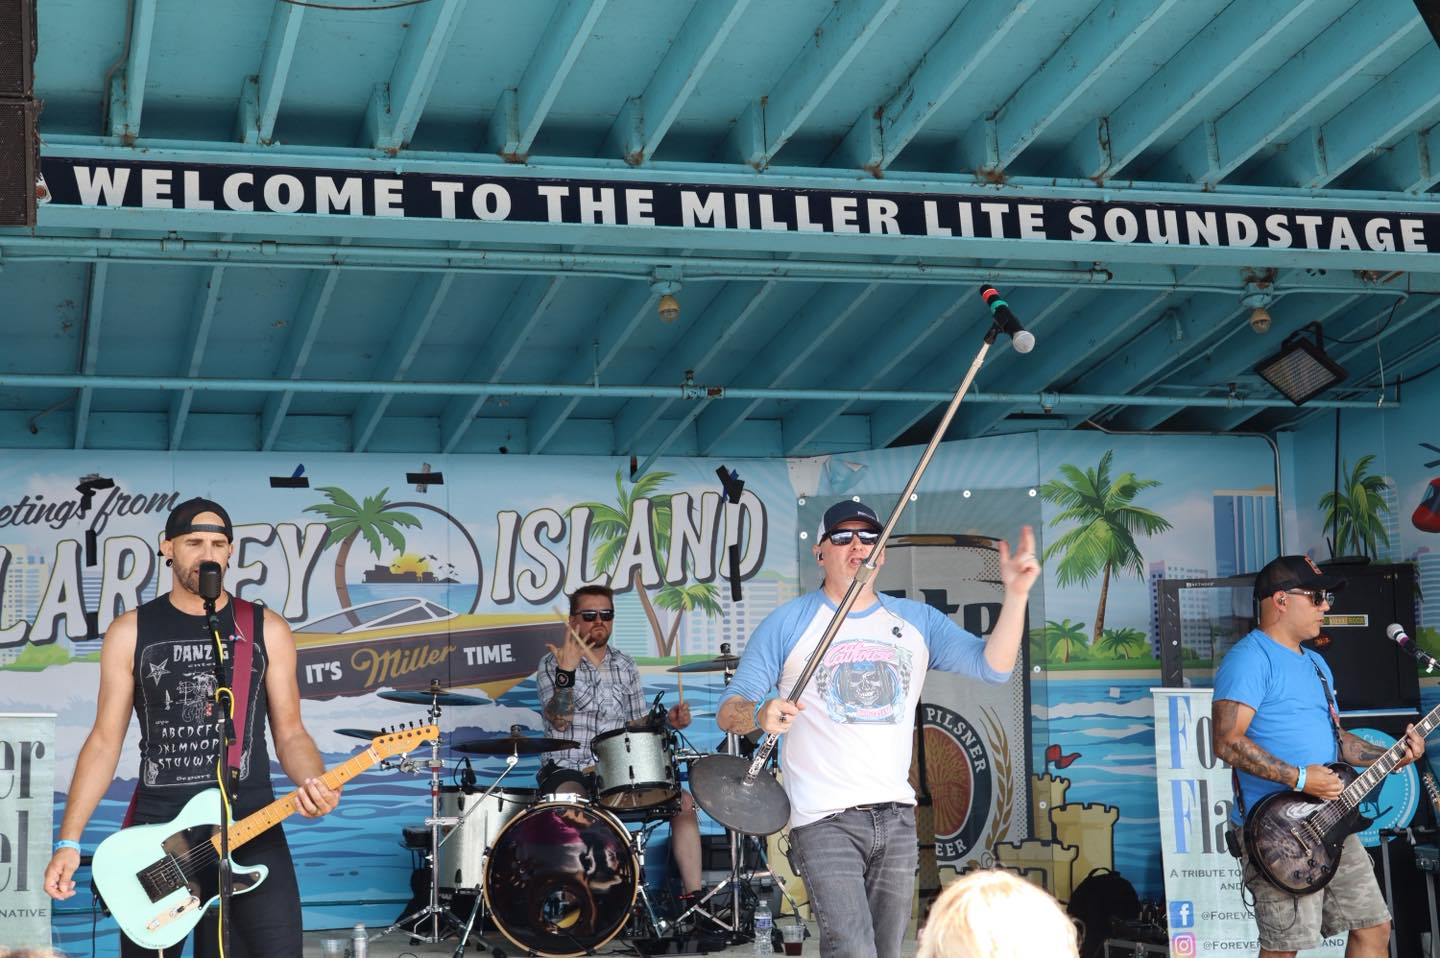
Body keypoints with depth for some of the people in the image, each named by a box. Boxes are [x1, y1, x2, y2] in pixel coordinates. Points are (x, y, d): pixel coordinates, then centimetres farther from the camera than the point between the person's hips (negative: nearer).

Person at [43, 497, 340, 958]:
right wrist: (69, 840, -1)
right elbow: (105, 740, 6)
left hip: (251, 824, 0)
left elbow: (289, 732, 8)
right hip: (156, 828, 0)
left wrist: (315, 784, -14)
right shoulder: (130, 631, 5)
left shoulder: (266, 630, 6)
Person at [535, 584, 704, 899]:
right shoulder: (552, 664, -1)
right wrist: (566, 671, -26)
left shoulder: (625, 666, 13)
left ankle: (693, 895, -13)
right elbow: (560, 722, -15)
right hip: (567, 770, -5)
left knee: (683, 801, -13)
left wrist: (668, 721, -3)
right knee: (571, 801, -39)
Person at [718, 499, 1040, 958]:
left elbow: (993, 665, 0)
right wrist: (761, 713, -26)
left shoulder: (916, 621, 10)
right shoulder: (788, 623, 0)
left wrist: (1015, 595, -15)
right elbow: (728, 710, -3)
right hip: (824, 820, -4)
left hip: (897, 817, 5)